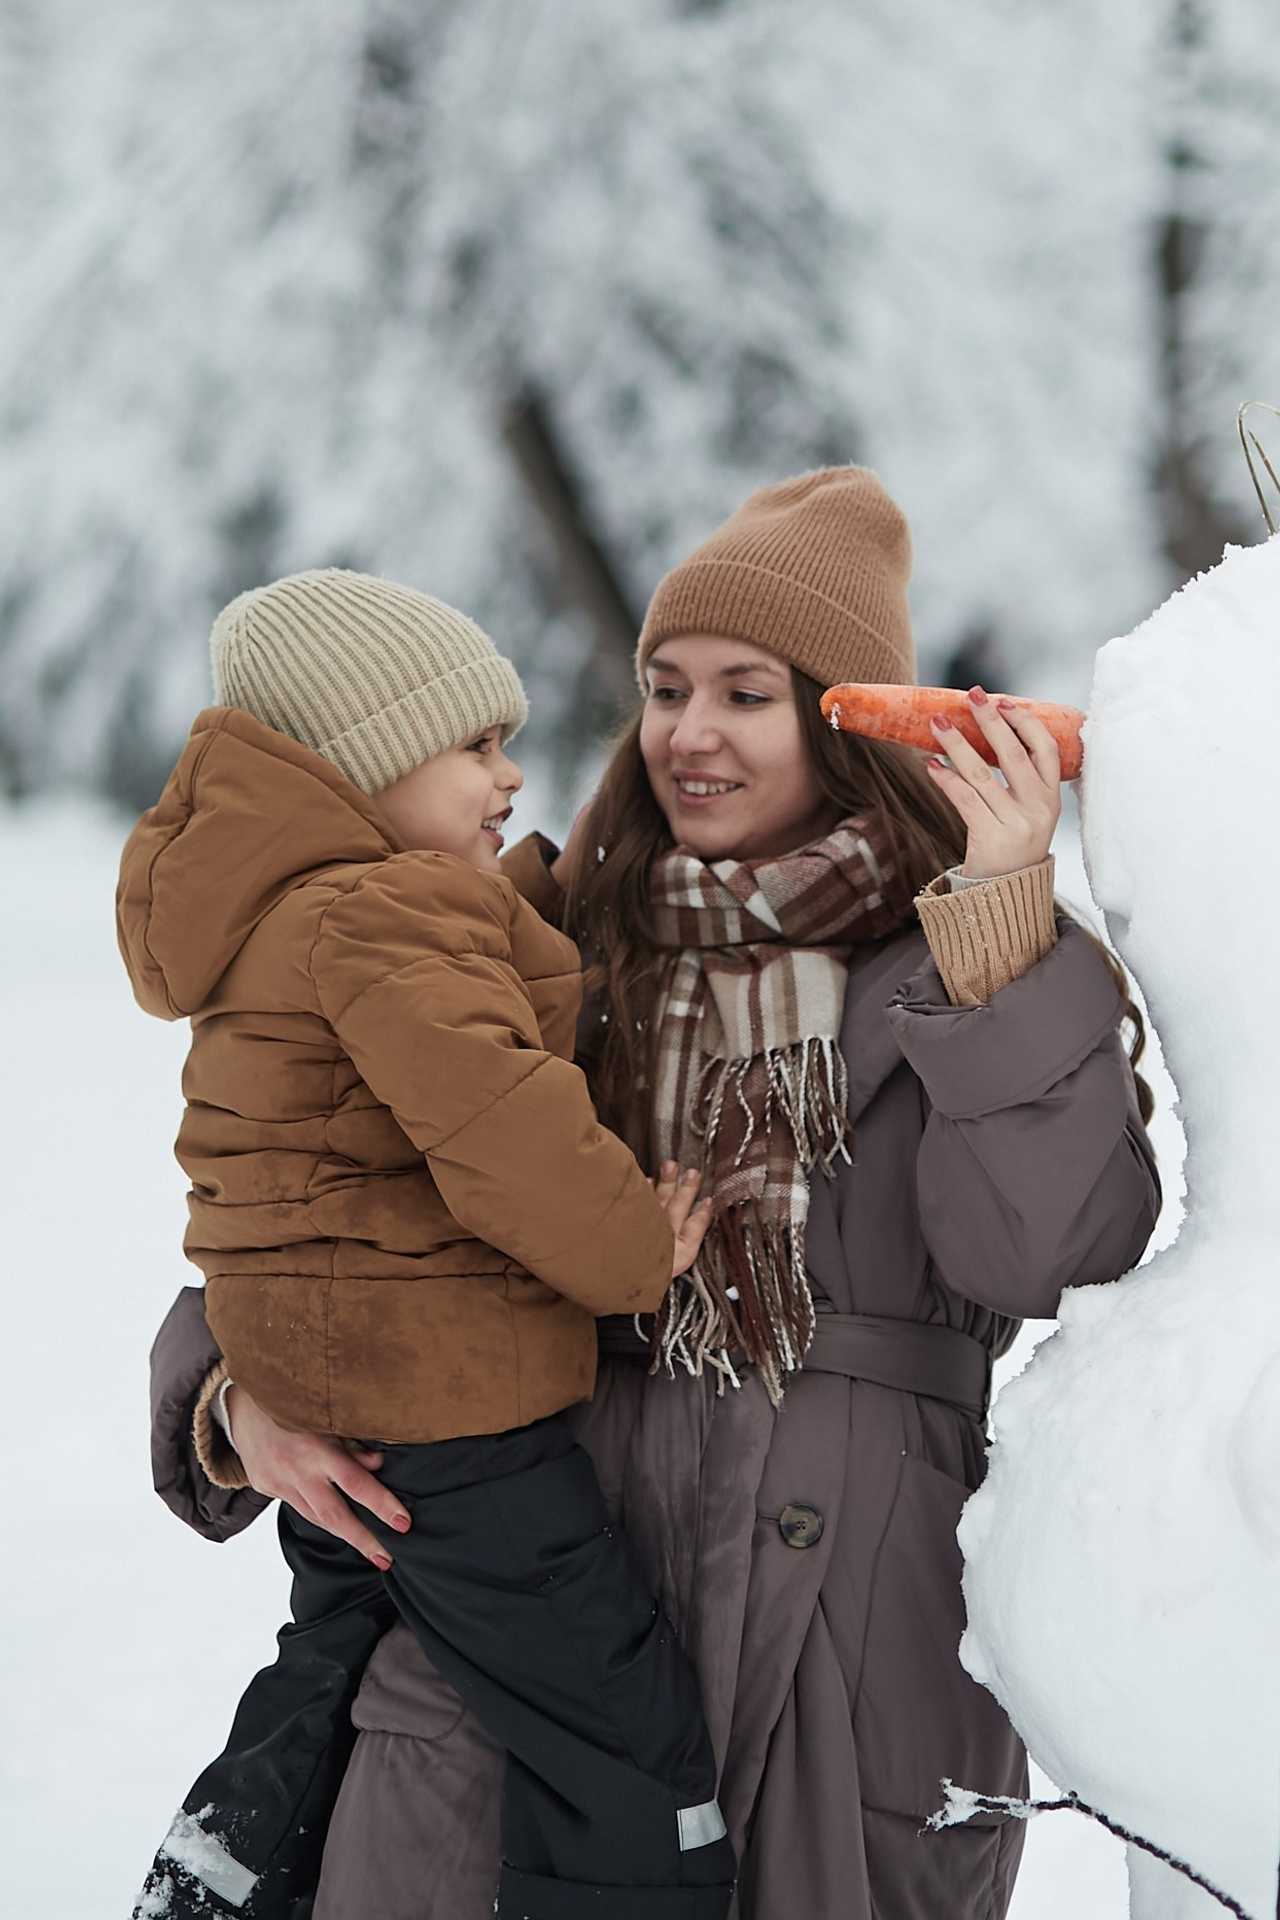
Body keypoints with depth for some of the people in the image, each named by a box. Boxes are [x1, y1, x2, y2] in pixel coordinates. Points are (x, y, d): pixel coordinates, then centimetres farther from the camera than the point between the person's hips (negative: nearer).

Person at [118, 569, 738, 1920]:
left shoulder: (273, 918, 14)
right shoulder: (381, 916, -20)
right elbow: (495, 1115, -31)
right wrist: (632, 1247, -19)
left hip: (323, 1406, 11)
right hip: (447, 1416, -11)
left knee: (333, 1669, 30)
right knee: (632, 1763, -6)